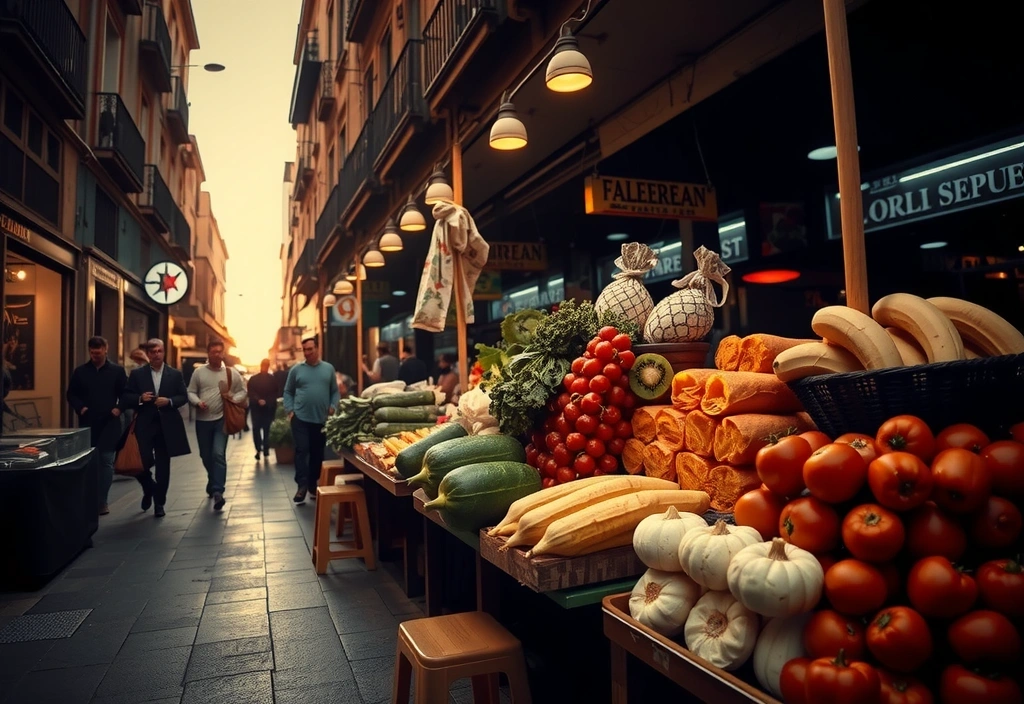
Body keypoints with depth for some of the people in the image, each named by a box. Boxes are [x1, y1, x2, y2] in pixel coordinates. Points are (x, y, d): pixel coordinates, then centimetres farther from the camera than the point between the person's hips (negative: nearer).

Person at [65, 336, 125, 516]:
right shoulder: (80, 371, 6)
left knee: (106, 462, -1)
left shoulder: (117, 371, 2)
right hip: (87, 423, 2)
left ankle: (102, 501, 5)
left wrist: (119, 408, -12)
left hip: (109, 423, -1)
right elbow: (71, 394, 10)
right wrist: (80, 407, -7)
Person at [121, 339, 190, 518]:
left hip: (167, 426, 1)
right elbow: (125, 397, 3)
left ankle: (159, 503, 16)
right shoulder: (137, 374, 5)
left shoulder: (175, 374, 6)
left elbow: (184, 397, 5)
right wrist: (140, 398, -16)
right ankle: (148, 490, 29)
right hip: (144, 425, -1)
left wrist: (169, 401, -13)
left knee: (163, 466, 4)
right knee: (143, 462, -4)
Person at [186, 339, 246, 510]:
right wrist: (198, 402, -16)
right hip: (202, 420, 2)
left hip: (222, 419, -2)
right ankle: (214, 483, 37)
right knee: (206, 456, 13)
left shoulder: (232, 373, 0)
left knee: (219, 454, -15)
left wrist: (234, 398, -14)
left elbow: (243, 391, 7)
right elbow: (191, 392, 4)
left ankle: (217, 491, -16)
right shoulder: (199, 372, 2)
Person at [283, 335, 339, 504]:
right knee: (302, 450, -7)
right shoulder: (296, 369, 2)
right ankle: (302, 485, -4)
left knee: (317, 453, 10)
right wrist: (290, 410, -4)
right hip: (301, 418, -2)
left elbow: (335, 391, 11)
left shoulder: (328, 368, 6)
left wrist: (333, 407, -3)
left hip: (322, 419, 2)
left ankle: (313, 485, 21)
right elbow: (288, 392, 7)